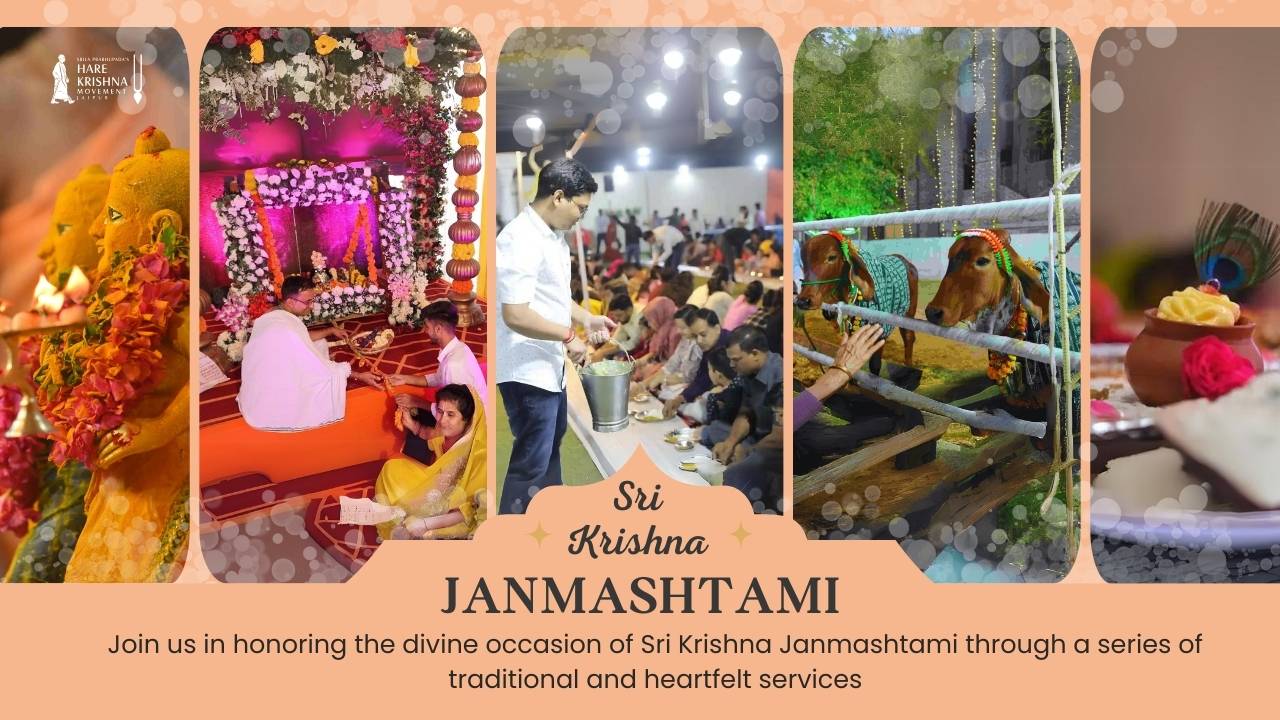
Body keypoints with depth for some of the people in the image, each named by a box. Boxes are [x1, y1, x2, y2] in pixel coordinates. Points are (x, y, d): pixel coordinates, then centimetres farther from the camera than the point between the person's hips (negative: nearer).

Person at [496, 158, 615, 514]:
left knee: (551, 440, 27)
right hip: (527, 370, -11)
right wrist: (568, 335, -20)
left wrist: (586, 318, 8)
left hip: (549, 364, 11)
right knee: (530, 461, -4)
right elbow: (515, 315, -29)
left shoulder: (552, 235, 7)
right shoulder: (521, 240, -24)